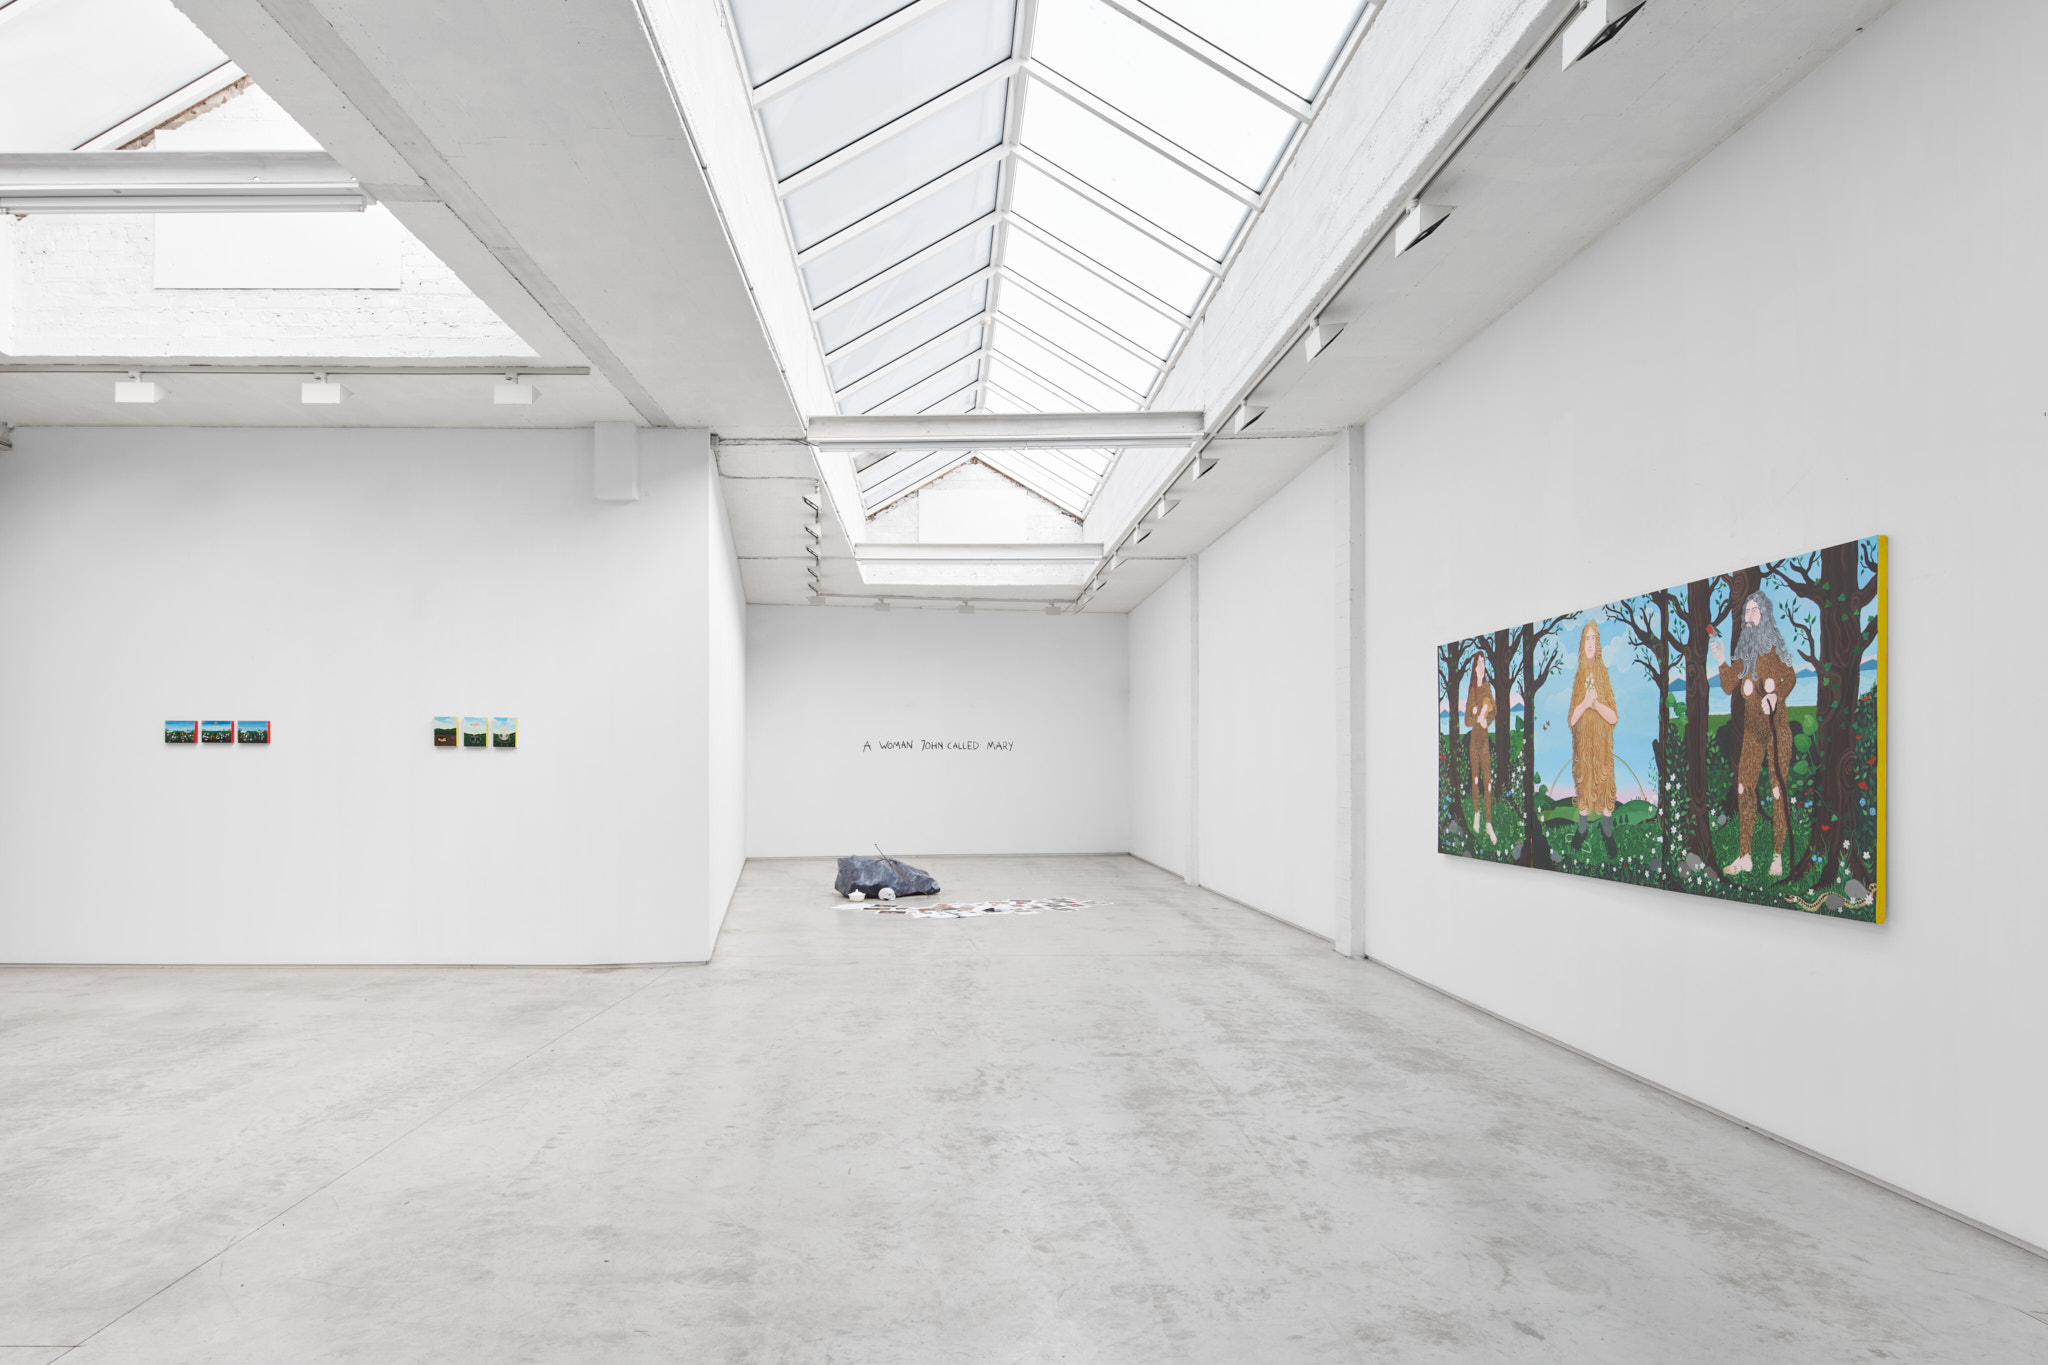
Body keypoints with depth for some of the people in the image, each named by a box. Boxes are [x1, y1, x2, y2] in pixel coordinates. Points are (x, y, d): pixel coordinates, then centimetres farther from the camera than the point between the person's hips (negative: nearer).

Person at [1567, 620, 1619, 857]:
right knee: (1583, 779, 8)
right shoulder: (1576, 678, 2)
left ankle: (1607, 832, 15)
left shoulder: (1604, 675, -3)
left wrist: (1596, 703, -23)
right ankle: (1582, 830, 21)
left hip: (1602, 740, -1)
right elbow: (1570, 720, -3)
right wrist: (1584, 703, -19)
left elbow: (1613, 717, -7)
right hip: (1582, 739, 1)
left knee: (1604, 781, 2)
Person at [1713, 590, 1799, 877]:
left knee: (1777, 788, -6)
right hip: (1751, 728, 5)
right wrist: (1720, 661, -1)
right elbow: (1728, 687, 10)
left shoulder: (1776, 646, 0)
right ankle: (1744, 857, 6)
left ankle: (1778, 857, -1)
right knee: (1744, 786, 1)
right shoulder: (1743, 649, 14)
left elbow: (1791, 677, -9)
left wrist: (1776, 695, -24)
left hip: (1776, 727, -5)